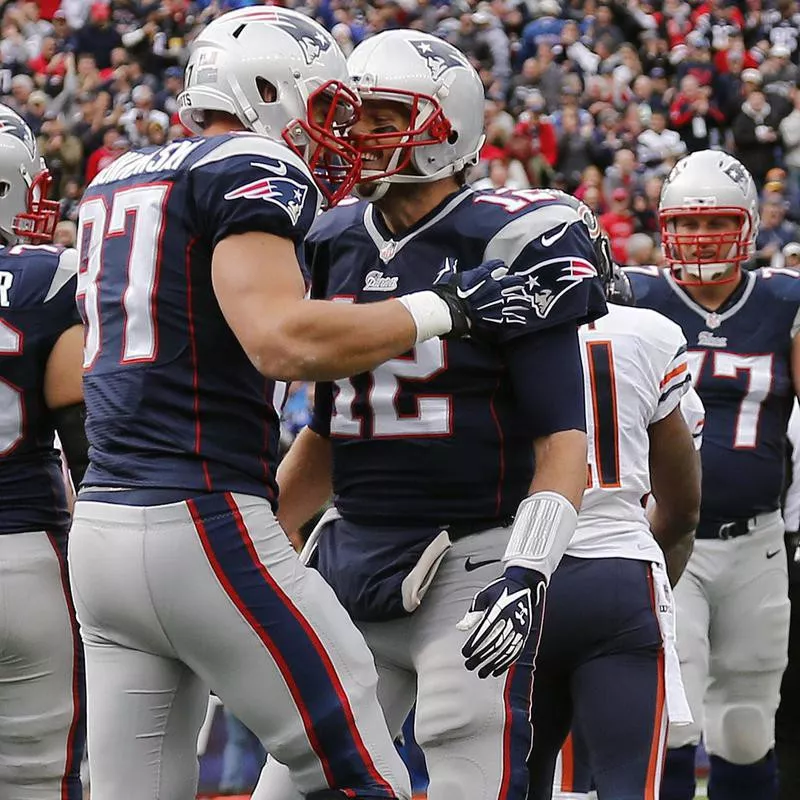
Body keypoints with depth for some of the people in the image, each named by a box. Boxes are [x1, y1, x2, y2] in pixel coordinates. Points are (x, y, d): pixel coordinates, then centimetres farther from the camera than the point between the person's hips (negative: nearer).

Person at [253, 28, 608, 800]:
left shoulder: (510, 247, -10)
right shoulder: (338, 247, 10)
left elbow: (562, 440, -13)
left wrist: (526, 573, -25)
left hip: (470, 569, -7)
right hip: (354, 558, 7)